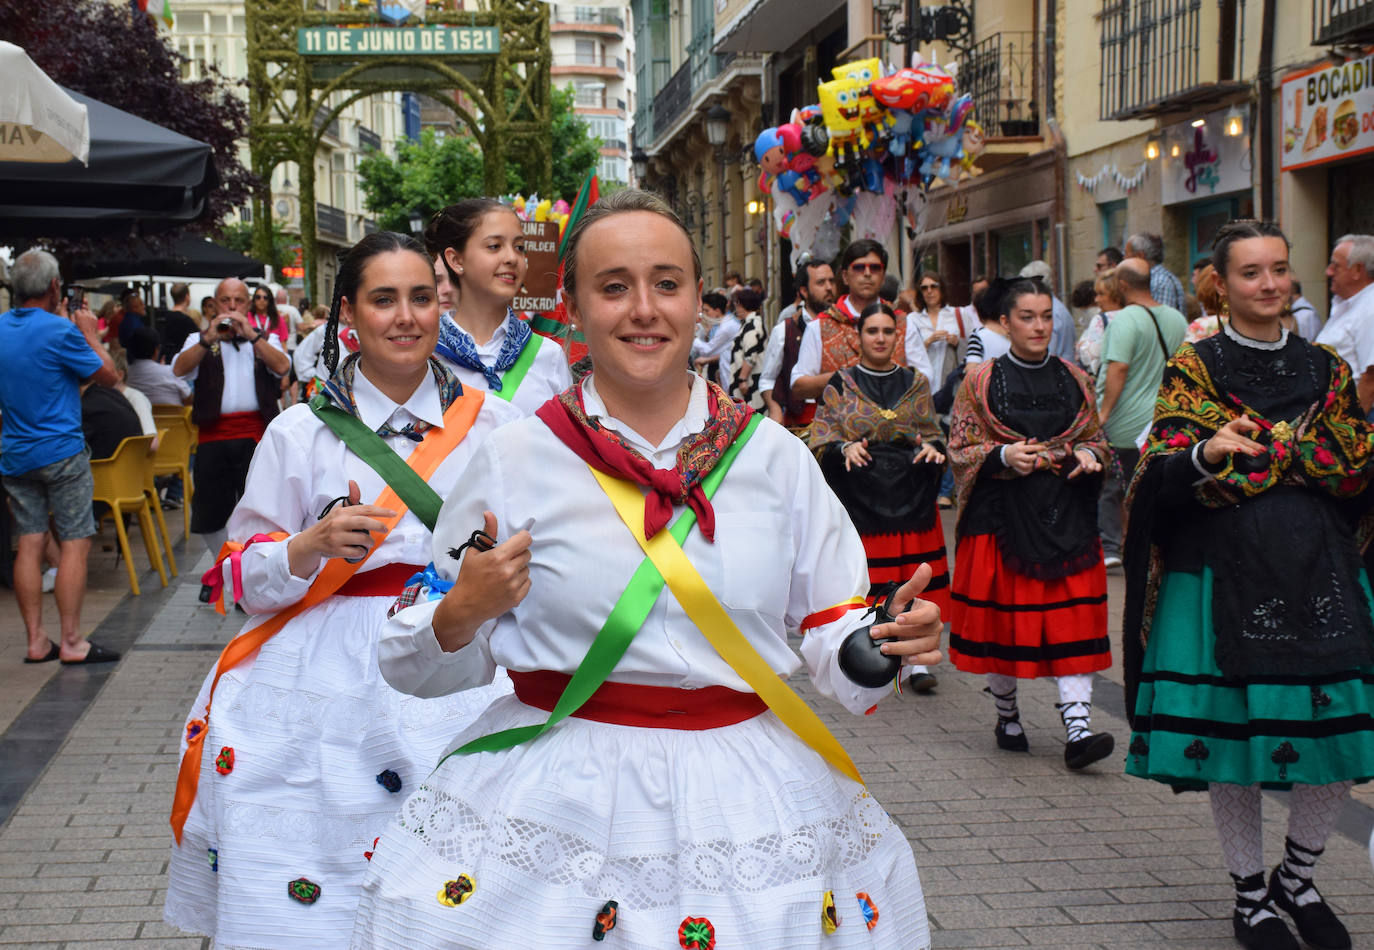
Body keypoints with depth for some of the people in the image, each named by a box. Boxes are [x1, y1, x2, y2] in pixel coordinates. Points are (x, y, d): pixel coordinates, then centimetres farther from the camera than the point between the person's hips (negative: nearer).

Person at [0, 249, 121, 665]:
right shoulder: (59, 330, -14)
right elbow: (107, 375, -6)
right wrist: (90, 333, 7)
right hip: (60, 452, -6)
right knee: (75, 543, -1)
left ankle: (36, 641, 10)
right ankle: (71, 641, -2)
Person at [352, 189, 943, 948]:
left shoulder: (773, 456, 3)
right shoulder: (516, 459, -2)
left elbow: (829, 629, 8)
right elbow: (416, 666, 3)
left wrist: (887, 642, -13)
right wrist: (461, 614, -18)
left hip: (750, 798, 2)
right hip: (558, 797, -2)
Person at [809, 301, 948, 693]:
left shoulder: (915, 383, 13)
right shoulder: (840, 385, 6)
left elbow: (933, 432, 12)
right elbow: (821, 438, -1)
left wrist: (931, 447, -11)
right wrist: (846, 447, -21)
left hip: (911, 494, 2)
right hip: (859, 494, -2)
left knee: (916, 577, -2)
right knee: (863, 576, -4)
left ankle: (917, 661, 5)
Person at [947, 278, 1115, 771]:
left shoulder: (1075, 380, 11)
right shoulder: (980, 381, 2)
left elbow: (1097, 439, 19)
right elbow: (960, 449, 1)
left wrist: (1087, 453, -4)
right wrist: (1004, 456, -17)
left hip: (1066, 518, 2)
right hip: (1002, 515, -2)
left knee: (1072, 618, -7)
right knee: (1001, 615, 3)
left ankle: (1077, 729, -10)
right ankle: (1007, 715, 23)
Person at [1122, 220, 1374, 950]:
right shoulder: (1194, 369, 1)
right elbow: (1163, 475, -9)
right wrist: (1208, 453, -29)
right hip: (1224, 571, -3)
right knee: (1230, 728, 1)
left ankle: (1297, 878, 22)